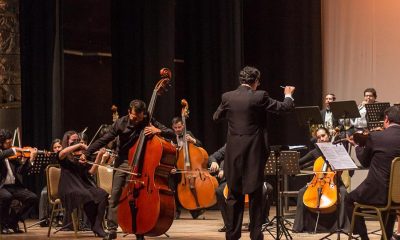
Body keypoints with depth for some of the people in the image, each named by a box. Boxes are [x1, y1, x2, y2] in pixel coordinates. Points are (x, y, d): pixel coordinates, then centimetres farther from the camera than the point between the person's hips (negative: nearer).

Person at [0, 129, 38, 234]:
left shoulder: (12, 155, 11)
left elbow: (21, 171, 5)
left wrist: (31, 159, -7)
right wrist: (13, 150, -22)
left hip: (14, 186, 5)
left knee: (33, 198, -14)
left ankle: (13, 221, 5)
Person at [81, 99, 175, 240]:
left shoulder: (149, 123, -10)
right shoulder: (121, 123, -8)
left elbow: (172, 134, -12)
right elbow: (104, 140, -5)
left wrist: (158, 131, -32)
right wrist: (86, 153, -11)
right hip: (122, 162, 2)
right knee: (115, 195, 1)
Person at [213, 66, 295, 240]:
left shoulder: (227, 97, -1)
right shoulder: (259, 96, -9)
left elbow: (216, 117, 16)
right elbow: (285, 107, -1)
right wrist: (288, 95, 20)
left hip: (234, 152, 3)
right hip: (254, 151, -3)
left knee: (234, 194, 10)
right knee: (255, 194, 6)